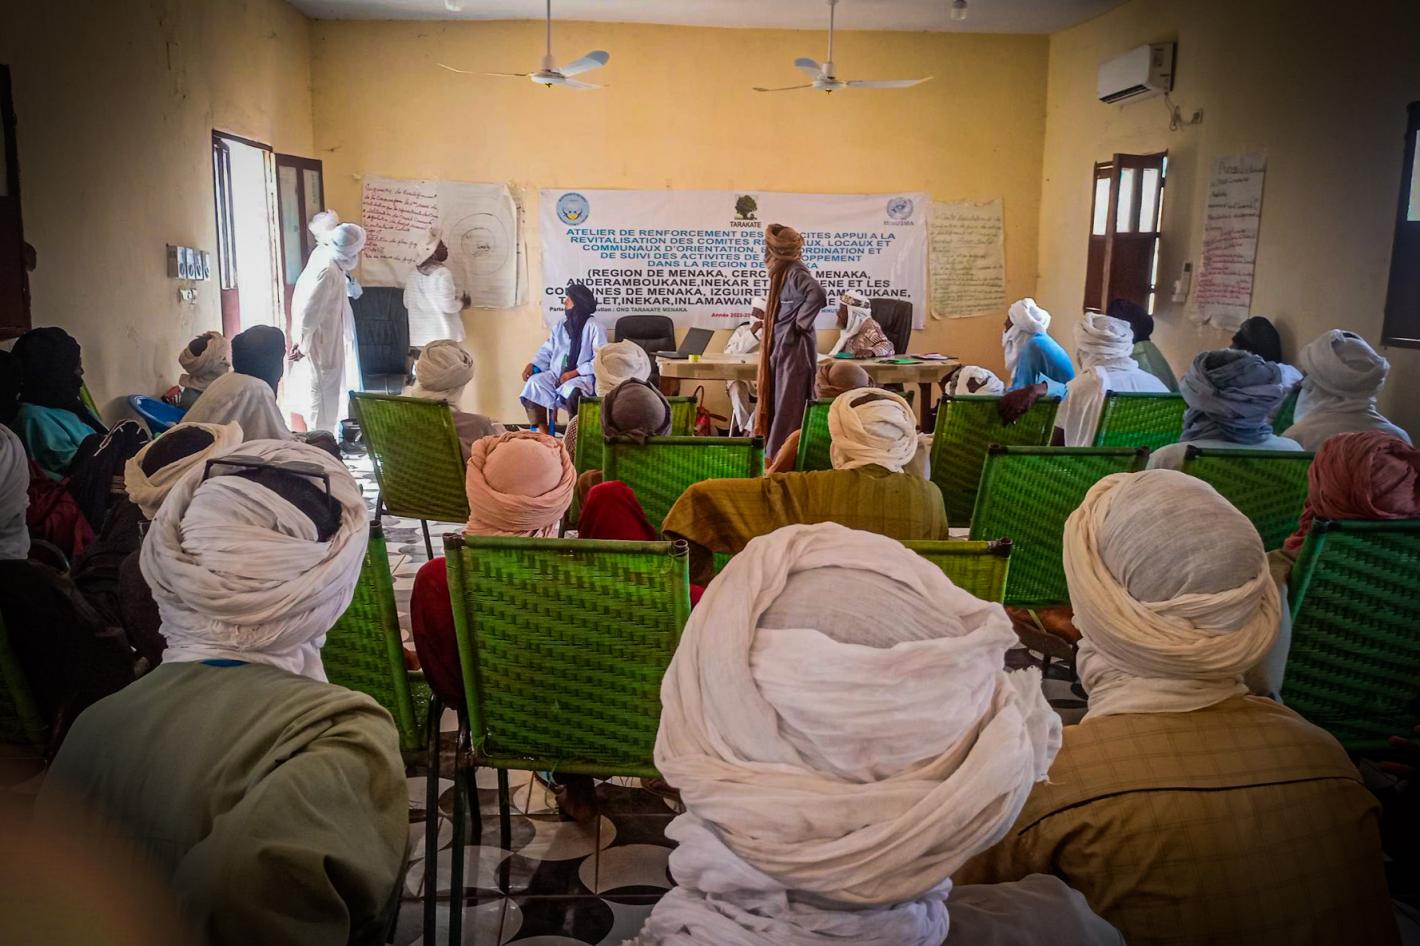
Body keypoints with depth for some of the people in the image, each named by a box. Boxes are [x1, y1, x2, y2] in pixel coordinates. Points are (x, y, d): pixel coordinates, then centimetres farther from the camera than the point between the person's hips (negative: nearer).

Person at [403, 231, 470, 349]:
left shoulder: (413, 273, 9)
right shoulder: (442, 273, -14)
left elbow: (407, 303, 15)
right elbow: (448, 306, -18)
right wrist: (463, 303, 0)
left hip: (419, 336, 7)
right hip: (443, 336, -7)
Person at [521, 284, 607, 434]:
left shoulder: (594, 327, -4)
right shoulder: (560, 326, 17)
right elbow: (546, 351, 17)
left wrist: (574, 373, -18)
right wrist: (532, 364, -3)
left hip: (582, 376, -6)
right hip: (556, 374, 6)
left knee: (571, 390, -39)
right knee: (534, 383, -23)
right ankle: (544, 435, -19)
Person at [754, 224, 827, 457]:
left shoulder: (795, 272, -14)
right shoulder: (782, 272, 14)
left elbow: (818, 295, -32)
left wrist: (800, 323, -20)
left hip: (795, 348, -10)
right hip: (782, 348, 10)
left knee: (788, 410, -5)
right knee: (777, 405, 14)